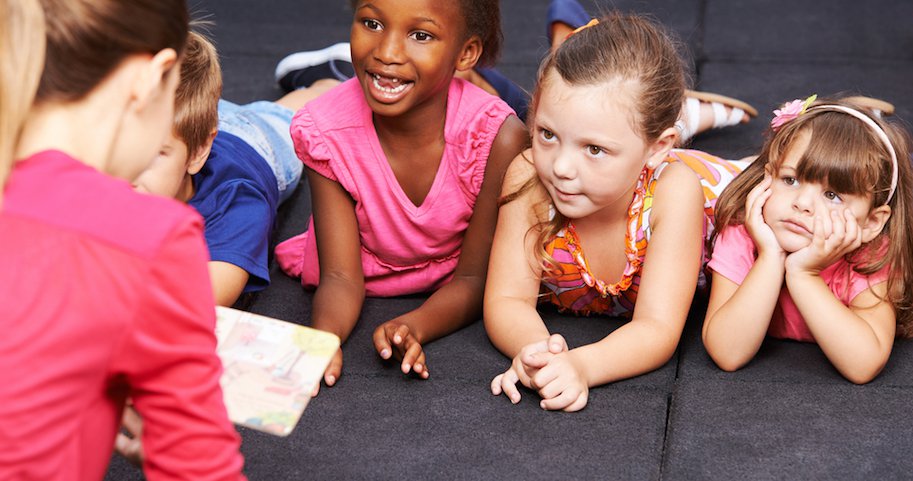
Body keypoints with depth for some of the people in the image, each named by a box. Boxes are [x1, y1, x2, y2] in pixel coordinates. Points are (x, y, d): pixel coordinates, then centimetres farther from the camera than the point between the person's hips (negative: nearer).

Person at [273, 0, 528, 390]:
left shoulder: (498, 137, -34)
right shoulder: (326, 131, -29)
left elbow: (474, 278, -25)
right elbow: (341, 276, -26)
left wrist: (413, 328, -47)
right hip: (369, 274, 1)